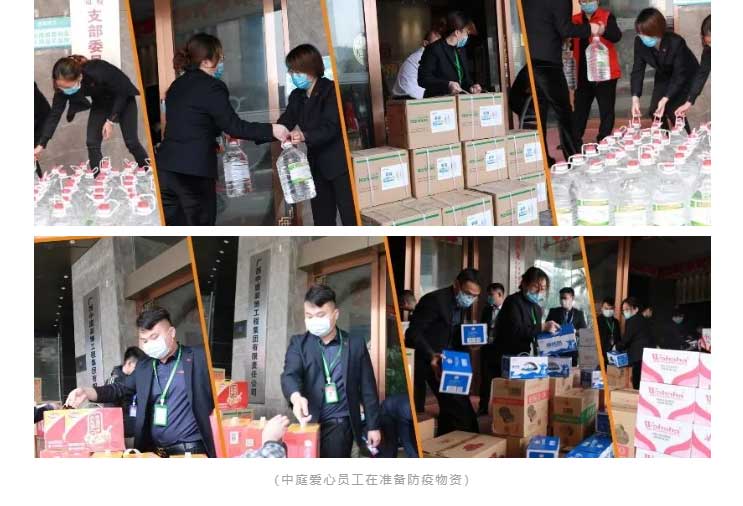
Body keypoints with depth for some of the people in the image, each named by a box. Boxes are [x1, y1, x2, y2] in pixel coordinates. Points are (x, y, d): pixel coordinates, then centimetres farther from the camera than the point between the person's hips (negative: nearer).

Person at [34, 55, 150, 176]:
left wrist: (111, 120, -27)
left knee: (131, 142, -6)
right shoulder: (63, 86, -26)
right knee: (92, 143, -8)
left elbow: (122, 92, -26)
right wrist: (41, 144, -24)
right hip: (101, 104, 4)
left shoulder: (97, 72, -41)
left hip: (124, 99, -4)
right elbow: (55, 114, -19)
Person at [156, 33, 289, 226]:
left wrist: (215, 142, 27)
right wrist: (270, 131, -6)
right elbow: (234, 125, -9)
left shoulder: (177, 86, 17)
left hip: (165, 168, 7)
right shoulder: (212, 86, -8)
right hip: (193, 172, -7)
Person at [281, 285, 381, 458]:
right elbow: (290, 374, -12)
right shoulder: (299, 343, 6)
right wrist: (296, 397, -34)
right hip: (309, 422, 2)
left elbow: (367, 388, 7)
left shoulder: (356, 344, 5)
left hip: (340, 424, -2)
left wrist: (373, 426, 5)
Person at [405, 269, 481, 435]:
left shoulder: (462, 303, 7)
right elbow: (413, 332, -24)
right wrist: (431, 356, -35)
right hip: (430, 360, -9)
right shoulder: (435, 300, -20)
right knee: (459, 407, -15)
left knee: (450, 406, 13)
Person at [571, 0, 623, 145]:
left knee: (606, 110, 0)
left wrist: (603, 30, -41)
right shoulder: (575, 20, 9)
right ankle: (574, 143, 17)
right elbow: (572, 44, 13)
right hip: (583, 73, 4)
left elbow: (616, 36, -20)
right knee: (580, 109, 9)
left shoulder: (607, 16, -4)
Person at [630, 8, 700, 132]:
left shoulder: (676, 42, -36)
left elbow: (680, 75, -31)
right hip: (663, 75, 5)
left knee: (673, 110, -17)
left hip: (686, 75, -5)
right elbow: (638, 70, -21)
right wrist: (635, 97, -35)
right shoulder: (639, 42, -23)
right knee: (655, 111, -3)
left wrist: (665, 99, -41)